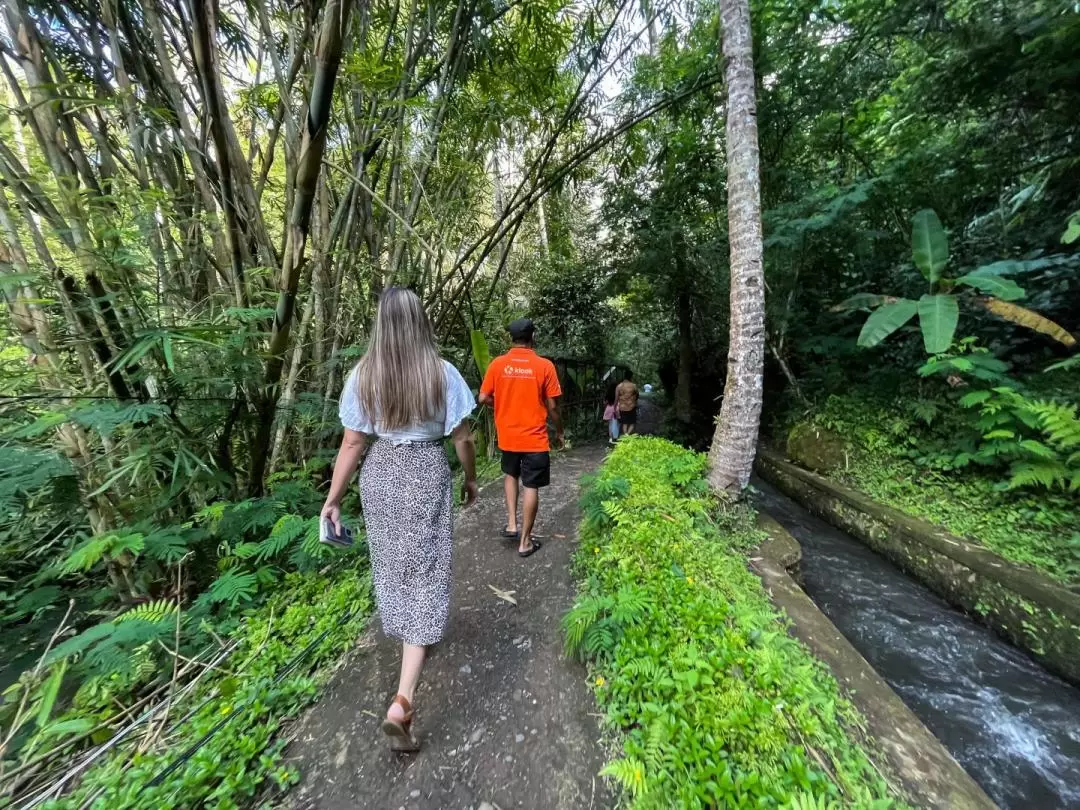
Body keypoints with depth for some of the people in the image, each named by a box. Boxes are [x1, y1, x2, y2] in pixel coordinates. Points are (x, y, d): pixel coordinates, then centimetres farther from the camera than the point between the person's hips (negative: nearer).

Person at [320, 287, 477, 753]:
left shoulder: (362, 375, -6)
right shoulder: (442, 373, -11)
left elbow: (353, 443, -4)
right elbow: (462, 438, -6)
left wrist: (332, 499, 6)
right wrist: (471, 478, 9)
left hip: (380, 475, 4)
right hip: (426, 475, -3)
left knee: (392, 566, 25)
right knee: (424, 575, 6)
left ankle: (407, 636, 50)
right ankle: (402, 702, 3)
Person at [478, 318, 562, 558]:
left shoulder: (497, 364, -4)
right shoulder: (544, 366, -9)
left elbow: (483, 398, -1)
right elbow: (552, 406, -7)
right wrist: (559, 431, 8)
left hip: (507, 436, 3)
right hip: (535, 438, -2)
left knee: (510, 475, 28)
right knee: (531, 487, 8)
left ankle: (511, 524, 21)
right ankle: (525, 542, 19)